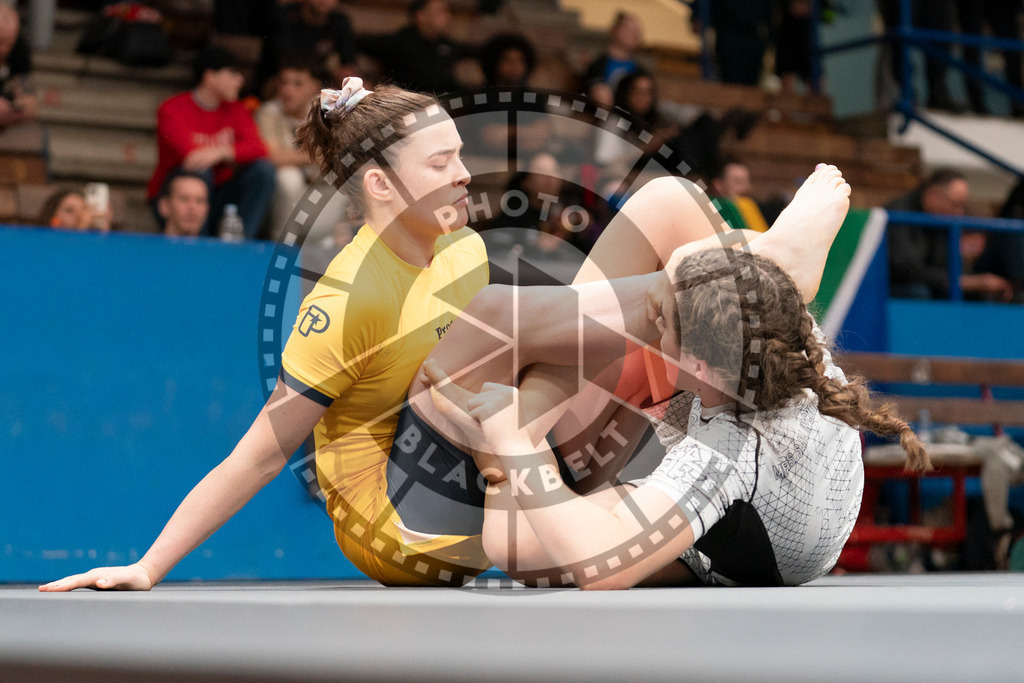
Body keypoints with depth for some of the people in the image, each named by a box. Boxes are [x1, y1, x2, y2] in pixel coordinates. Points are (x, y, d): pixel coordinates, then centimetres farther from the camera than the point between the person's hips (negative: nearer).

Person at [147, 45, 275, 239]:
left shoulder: (236, 110, 8)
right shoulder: (172, 109, -8)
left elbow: (258, 149, -11)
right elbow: (189, 155, -24)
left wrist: (222, 152, -31)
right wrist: (234, 155, -15)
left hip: (218, 198, 5)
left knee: (263, 169, -15)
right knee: (199, 170, -34)